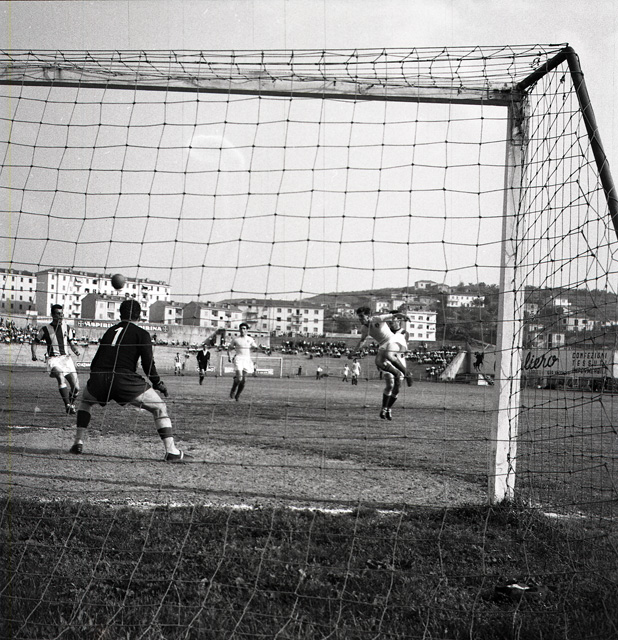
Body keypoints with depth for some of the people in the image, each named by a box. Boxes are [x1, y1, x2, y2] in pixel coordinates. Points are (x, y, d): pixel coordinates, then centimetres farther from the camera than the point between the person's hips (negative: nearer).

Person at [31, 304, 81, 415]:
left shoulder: (67, 328, 12)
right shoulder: (45, 329, 4)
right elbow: (34, 343, 12)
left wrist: (75, 350, -5)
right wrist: (34, 354, -6)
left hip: (66, 358, 3)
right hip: (53, 359, -3)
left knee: (76, 387, -6)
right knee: (60, 376, -34)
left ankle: (72, 403, 25)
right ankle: (67, 406, -34)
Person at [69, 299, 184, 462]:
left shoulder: (110, 331, 24)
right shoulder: (141, 334, 10)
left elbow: (95, 362, 25)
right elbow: (148, 364, 1)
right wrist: (158, 383, 15)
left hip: (99, 379, 4)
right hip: (125, 380, -4)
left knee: (85, 401, 35)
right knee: (160, 408, 8)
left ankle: (78, 443, 24)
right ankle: (172, 451, -2)